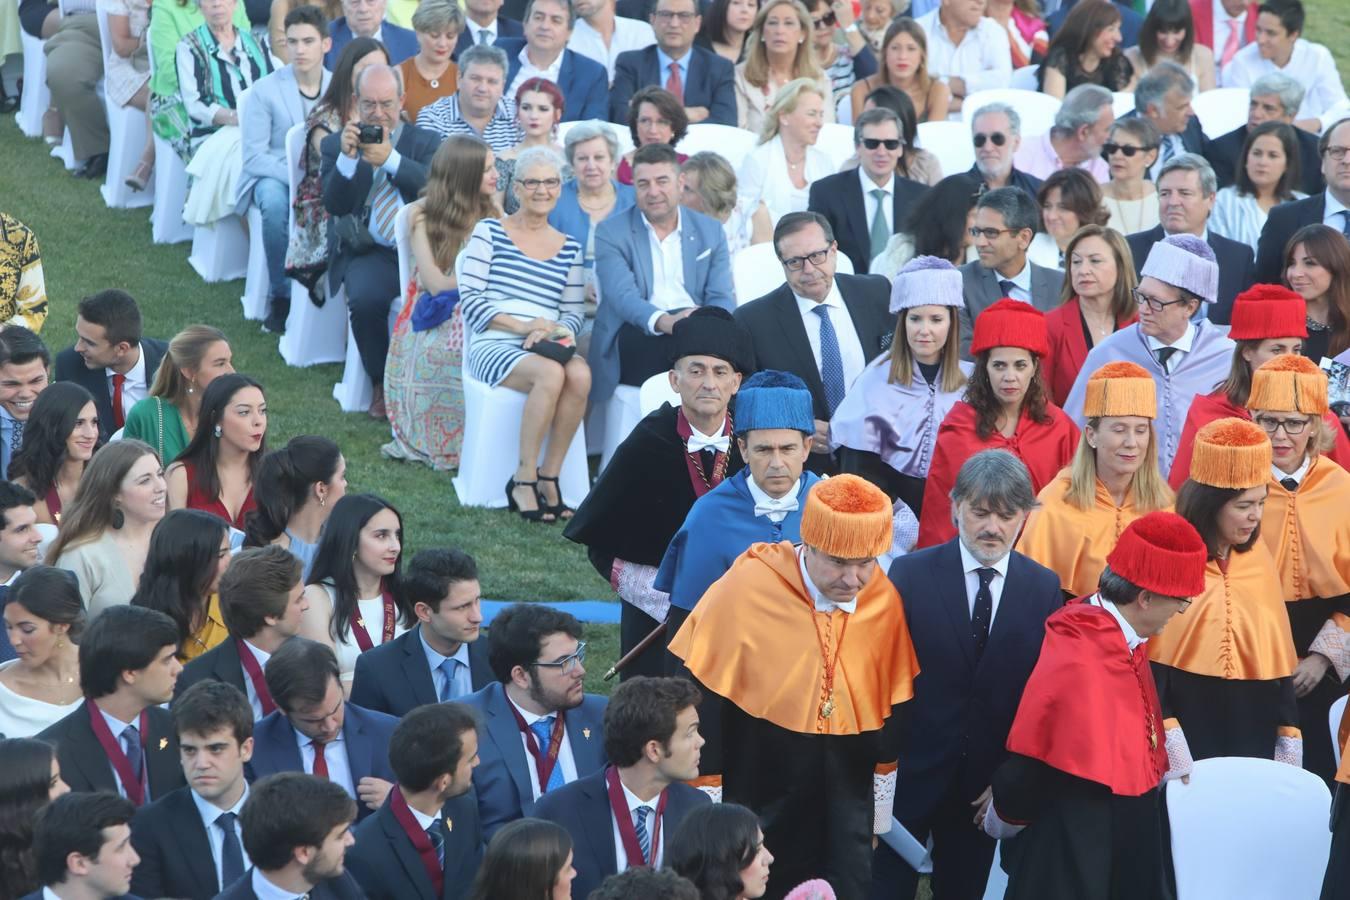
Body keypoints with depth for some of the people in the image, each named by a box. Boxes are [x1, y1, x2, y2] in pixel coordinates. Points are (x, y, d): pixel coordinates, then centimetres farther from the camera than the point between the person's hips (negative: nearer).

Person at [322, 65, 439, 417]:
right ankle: (380, 383, -6)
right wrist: (347, 158, -17)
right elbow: (334, 206, -1)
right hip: (368, 252, 0)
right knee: (365, 298, -32)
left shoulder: (425, 141, 13)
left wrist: (391, 158, -20)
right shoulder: (336, 144, 12)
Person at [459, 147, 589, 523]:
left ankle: (548, 477, -22)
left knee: (580, 374, -32)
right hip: (493, 347, -4)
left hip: (547, 348, 4)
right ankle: (524, 479, -25)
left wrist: (555, 332, -9)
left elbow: (574, 314, 15)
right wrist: (521, 326, -14)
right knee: (551, 373, -35)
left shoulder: (569, 248, 18)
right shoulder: (489, 232, 6)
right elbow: (470, 301, -2)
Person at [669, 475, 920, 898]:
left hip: (844, 801, 2)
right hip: (757, 797, -2)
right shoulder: (746, 588, -17)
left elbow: (892, 704, 8)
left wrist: (884, 787, 14)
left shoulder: (884, 600, -7)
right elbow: (697, 692, -8)